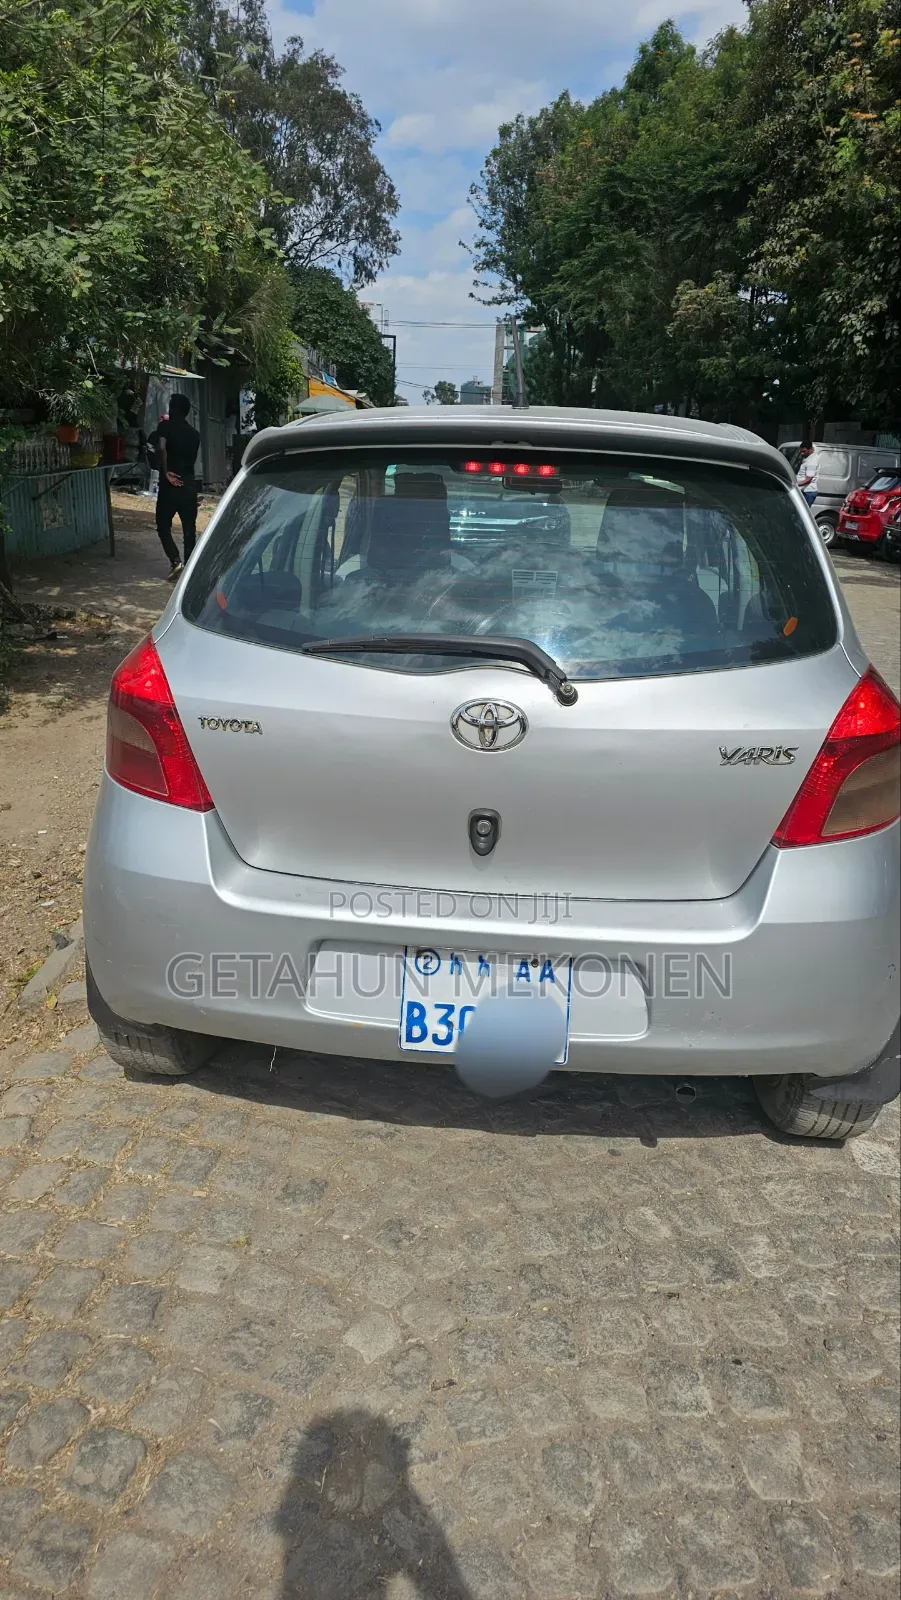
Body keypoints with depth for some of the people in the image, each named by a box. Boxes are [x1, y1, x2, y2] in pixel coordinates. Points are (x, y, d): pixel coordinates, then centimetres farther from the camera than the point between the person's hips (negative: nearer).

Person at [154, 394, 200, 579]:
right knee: (189, 528, 7)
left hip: (170, 485, -4)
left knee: (163, 526, 6)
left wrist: (165, 471, -18)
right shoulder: (194, 433, 12)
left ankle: (175, 561, -11)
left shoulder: (166, 427, -4)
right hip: (189, 484, 4)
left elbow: (161, 448, -22)